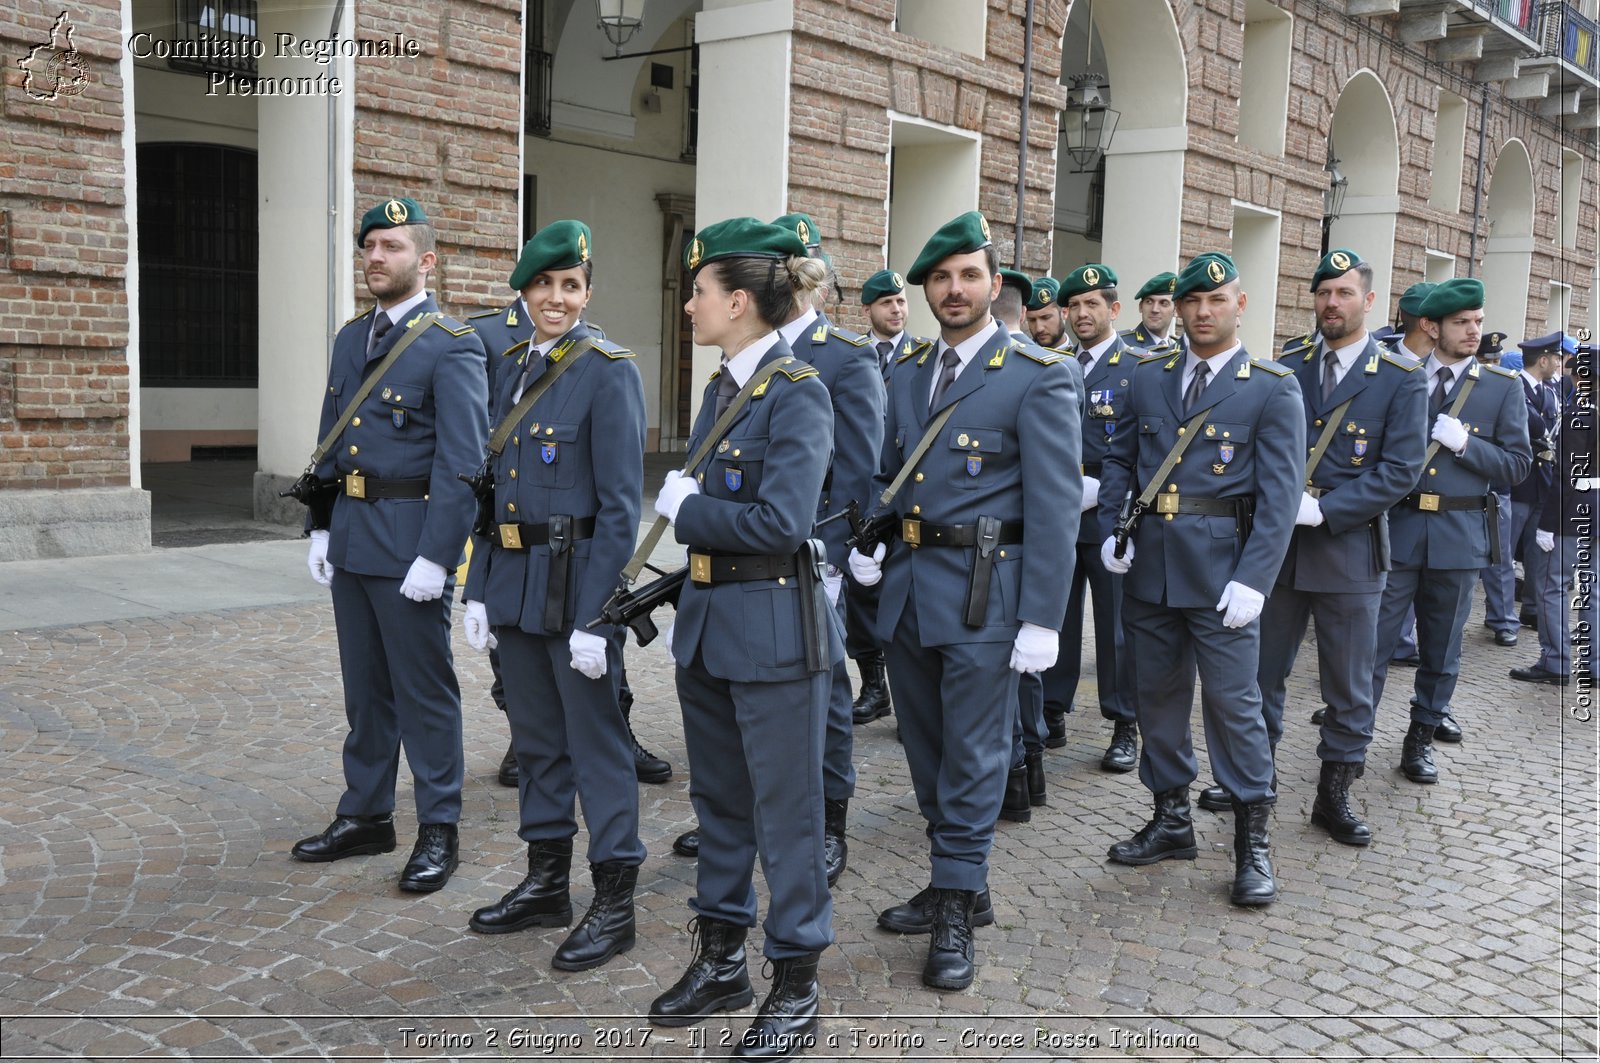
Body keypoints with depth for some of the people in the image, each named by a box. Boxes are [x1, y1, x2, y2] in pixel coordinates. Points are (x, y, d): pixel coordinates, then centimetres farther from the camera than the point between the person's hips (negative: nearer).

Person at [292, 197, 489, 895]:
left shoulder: (450, 346, -11)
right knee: (364, 685, 16)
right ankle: (366, 816, 29)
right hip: (350, 536, 8)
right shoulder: (350, 339, 13)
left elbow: (461, 462, -16)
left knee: (424, 688, 2)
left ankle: (439, 829, 14)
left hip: (411, 539, -7)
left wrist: (435, 556, -19)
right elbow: (330, 442, 18)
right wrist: (321, 527, 11)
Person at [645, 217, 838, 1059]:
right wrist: (686, 611, 15)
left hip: (773, 628, -9)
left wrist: (684, 507, -11)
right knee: (717, 799, 18)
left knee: (784, 810, 4)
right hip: (709, 624, 9)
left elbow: (781, 522, -24)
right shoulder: (722, 387, 10)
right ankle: (720, 961, 34)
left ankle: (794, 988, 20)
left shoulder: (797, 392, -15)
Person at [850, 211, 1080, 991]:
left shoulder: (1037, 378, -8)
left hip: (982, 594, -7)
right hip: (906, 588, 7)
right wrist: (870, 543, 2)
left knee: (971, 756, 1)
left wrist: (1041, 620, -15)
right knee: (926, 750, 15)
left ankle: (954, 916, 14)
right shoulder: (907, 373, 11)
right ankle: (961, 888, 31)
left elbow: (1054, 507, -12)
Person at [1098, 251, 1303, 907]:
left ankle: (1253, 841, 12)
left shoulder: (1272, 389, -2)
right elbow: (1119, 460, 15)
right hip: (1149, 564, 5)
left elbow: (1279, 494, -8)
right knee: (1159, 693, 12)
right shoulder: (1148, 378, 11)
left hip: (1220, 569, -4)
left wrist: (1253, 580, -17)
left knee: (1233, 700, -2)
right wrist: (1112, 531, -2)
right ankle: (1171, 821, 27)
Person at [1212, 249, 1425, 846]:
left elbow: (1401, 469, -10)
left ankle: (1334, 796, 20)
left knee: (1348, 685, 6)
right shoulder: (1286, 367, 8)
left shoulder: (1400, 380, -3)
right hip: (1277, 544, 3)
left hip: (1349, 547, -3)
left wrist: (1323, 509, -18)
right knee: (1262, 669, 12)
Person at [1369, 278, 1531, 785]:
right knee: (1373, 640, 0)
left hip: (1458, 535, 1)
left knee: (1441, 649, 11)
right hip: (1396, 528, -1)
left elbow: (1517, 464, 0)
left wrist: (1465, 444, -14)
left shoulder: (1502, 388, 3)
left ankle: (1421, 739, 26)